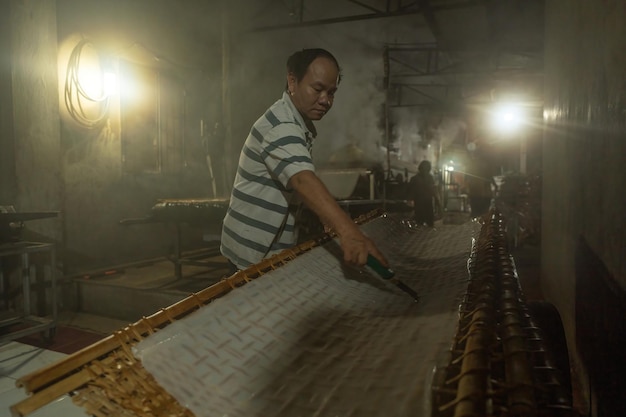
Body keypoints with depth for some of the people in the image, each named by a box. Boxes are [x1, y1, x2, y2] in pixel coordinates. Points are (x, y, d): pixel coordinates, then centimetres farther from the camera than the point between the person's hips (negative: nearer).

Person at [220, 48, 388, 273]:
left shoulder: (299, 123, 8)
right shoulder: (280, 127, -26)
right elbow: (303, 181, -44)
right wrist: (347, 230, -58)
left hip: (274, 249, 10)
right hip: (254, 253, -10)